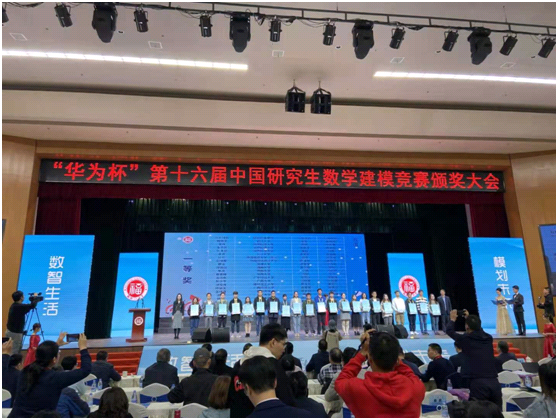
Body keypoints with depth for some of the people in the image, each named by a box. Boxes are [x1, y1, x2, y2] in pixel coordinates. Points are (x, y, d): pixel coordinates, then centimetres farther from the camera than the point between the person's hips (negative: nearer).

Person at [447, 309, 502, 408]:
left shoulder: (466, 339, -3)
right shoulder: (488, 338, 9)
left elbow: (449, 331, 14)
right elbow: (478, 330, 33)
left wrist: (452, 319, 32)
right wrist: (470, 319, 43)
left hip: (478, 383, -5)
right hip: (494, 382, 5)